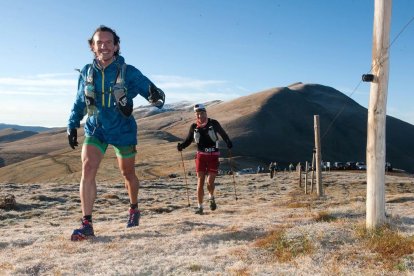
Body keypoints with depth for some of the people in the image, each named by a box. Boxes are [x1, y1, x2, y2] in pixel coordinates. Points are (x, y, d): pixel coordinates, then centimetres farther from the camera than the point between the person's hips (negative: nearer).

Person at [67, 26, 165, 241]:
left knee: (127, 174, 14)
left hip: (123, 131, -1)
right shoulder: (87, 73, -3)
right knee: (87, 170, -17)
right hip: (95, 129, 2)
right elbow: (79, 103, 11)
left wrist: (156, 97, -41)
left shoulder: (129, 73, -13)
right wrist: (72, 126, 5)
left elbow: (154, 94, -17)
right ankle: (86, 224, -11)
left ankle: (134, 208, 41)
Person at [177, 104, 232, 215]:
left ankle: (211, 198, 30)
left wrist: (228, 142, -12)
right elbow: (188, 140, 8)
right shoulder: (194, 127, 1)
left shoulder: (213, 123, -4)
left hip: (213, 156, -1)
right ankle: (200, 207, 6)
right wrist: (181, 146, -11)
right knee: (200, 181, -4)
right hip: (201, 156, 1)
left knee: (210, 182, -3)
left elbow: (222, 133, 5)